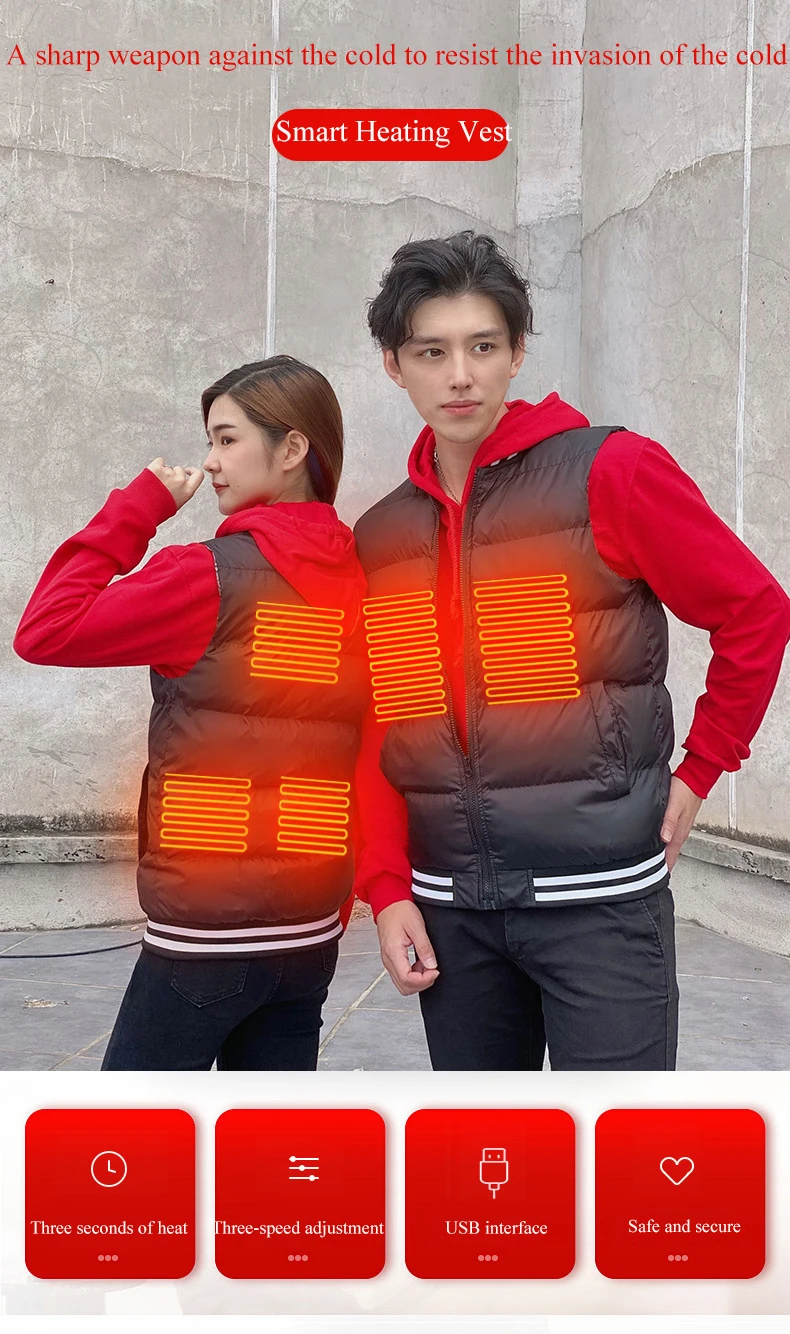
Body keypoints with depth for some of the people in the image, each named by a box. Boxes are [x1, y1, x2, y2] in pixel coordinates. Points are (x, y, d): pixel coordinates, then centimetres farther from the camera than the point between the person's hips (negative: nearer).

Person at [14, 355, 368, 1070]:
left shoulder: (212, 575, -14)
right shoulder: (358, 580, 4)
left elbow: (45, 630, -11)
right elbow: (368, 755, 7)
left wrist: (139, 505, -4)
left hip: (204, 924, -6)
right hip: (312, 929, 6)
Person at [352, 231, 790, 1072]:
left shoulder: (609, 472, -7)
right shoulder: (377, 538, 8)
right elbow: (375, 733, 9)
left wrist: (698, 772, -1)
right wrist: (387, 889, 1)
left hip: (600, 898, -4)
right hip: (451, 907, 5)